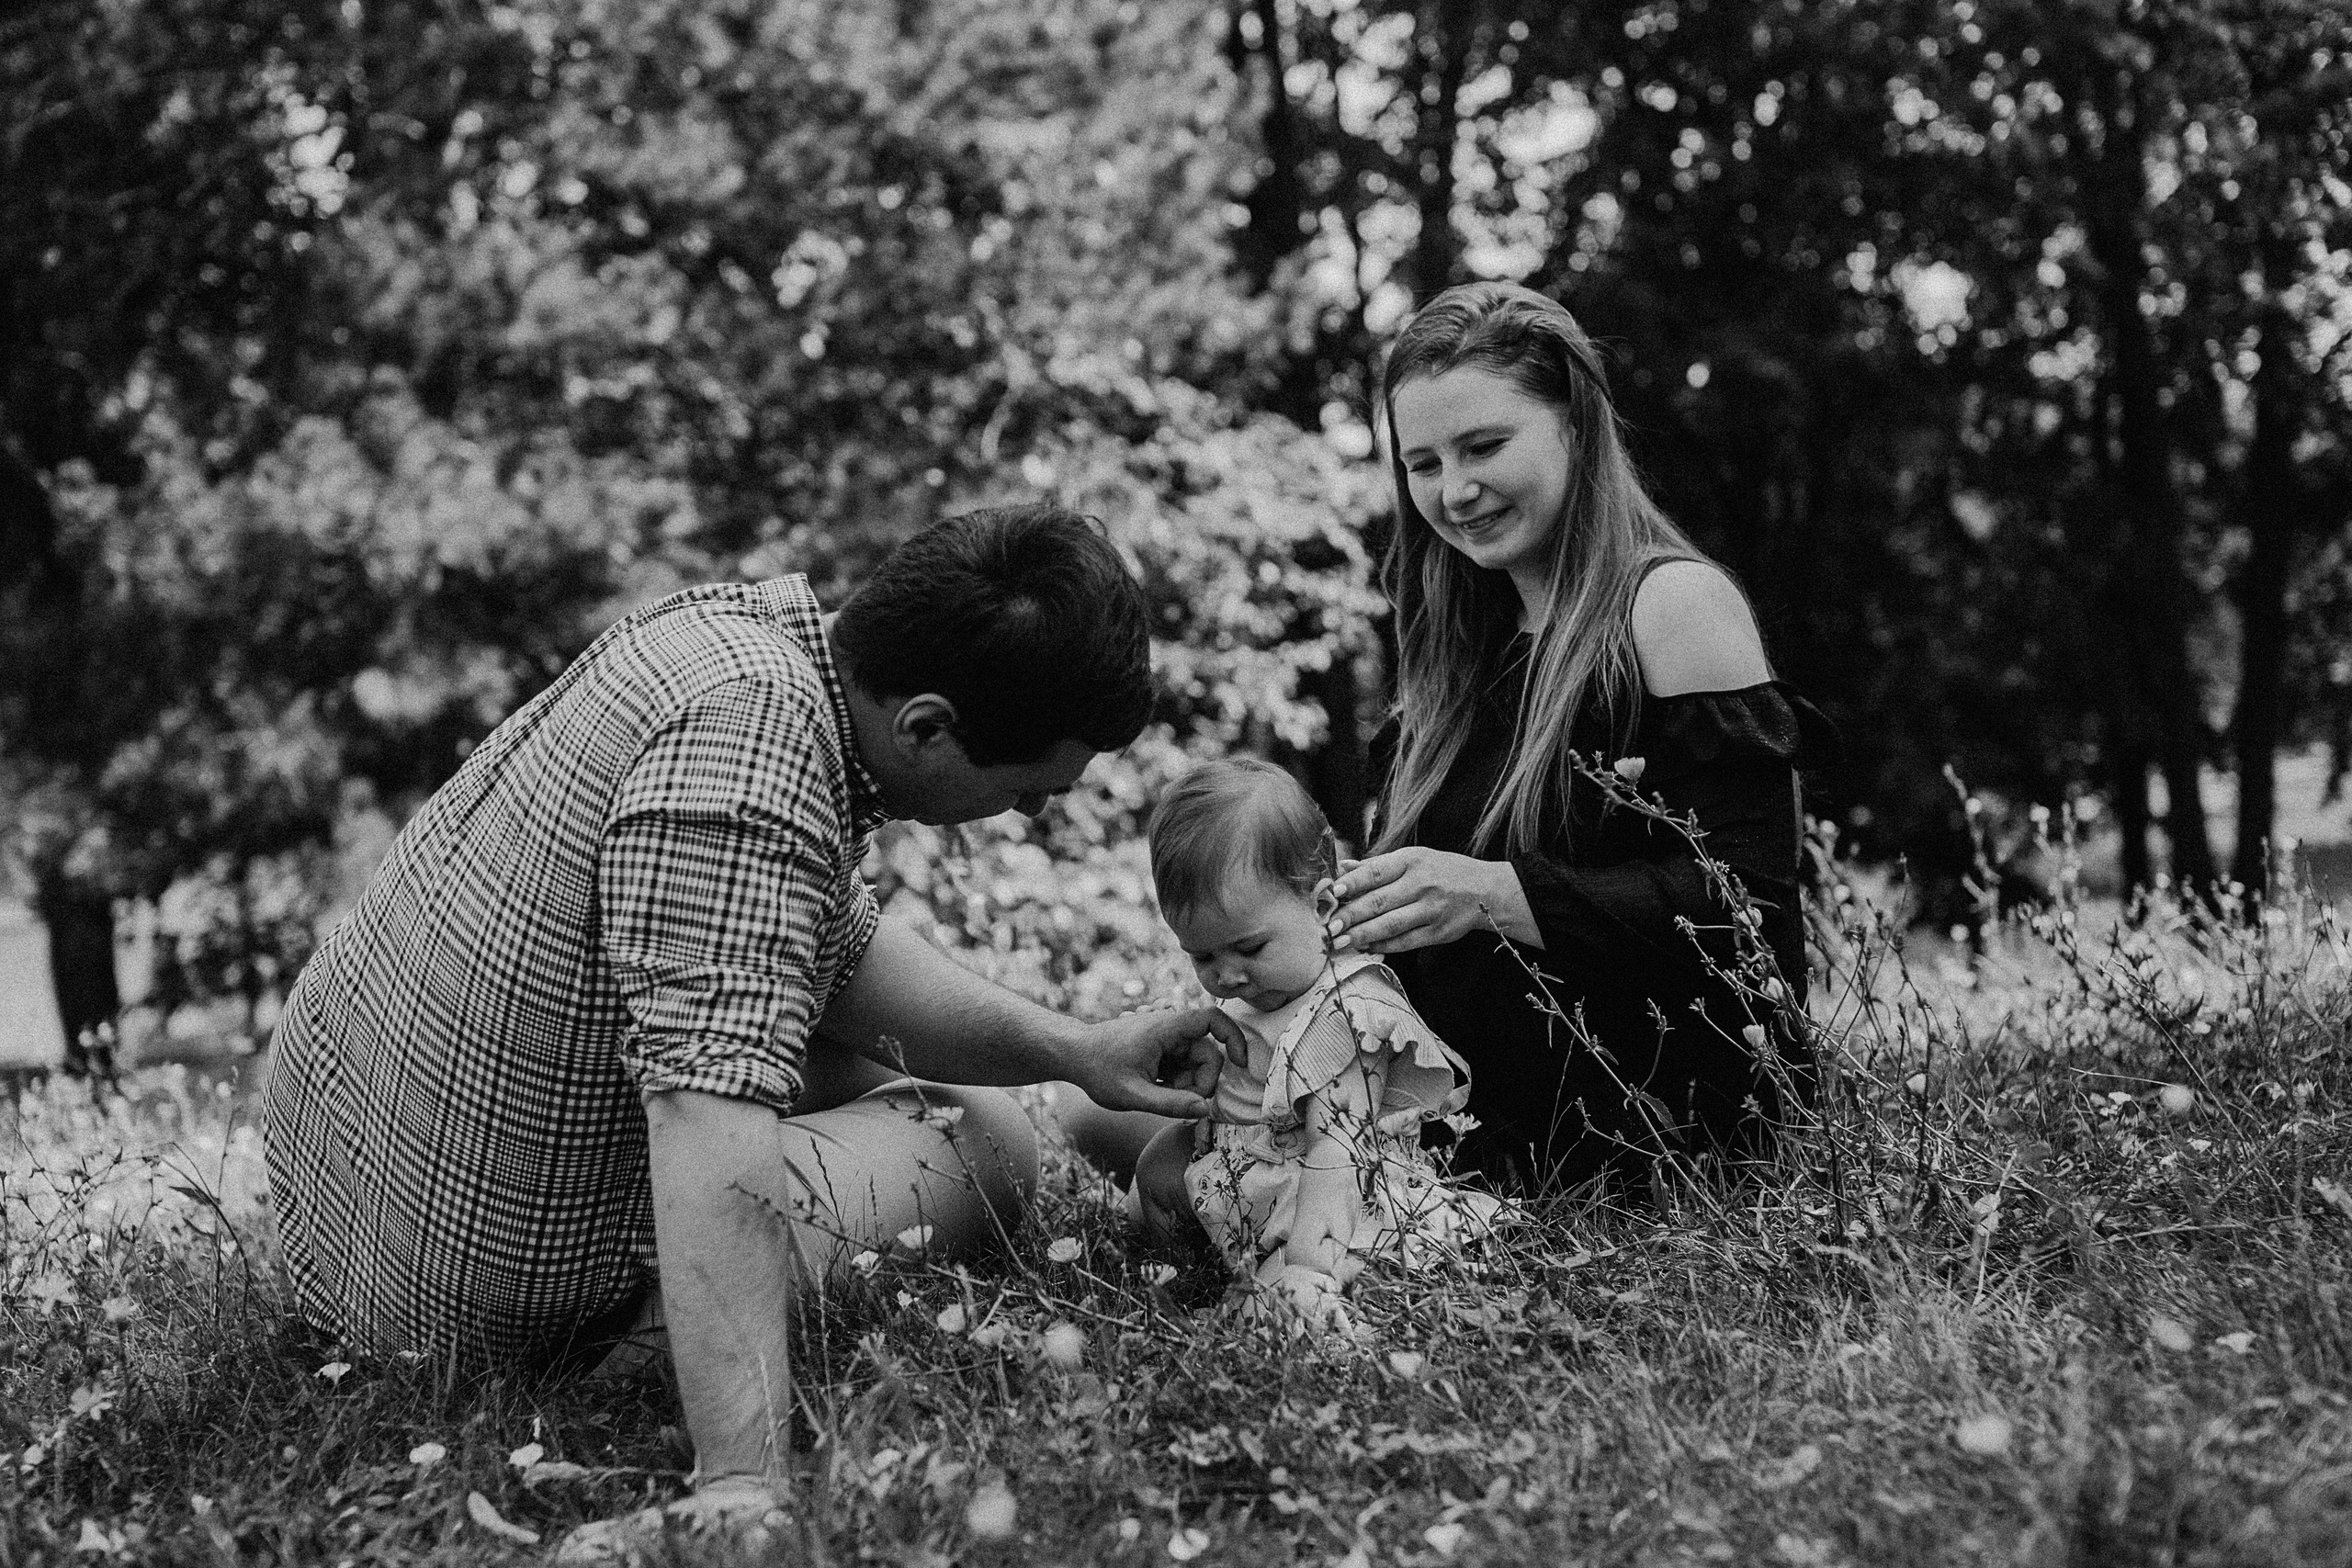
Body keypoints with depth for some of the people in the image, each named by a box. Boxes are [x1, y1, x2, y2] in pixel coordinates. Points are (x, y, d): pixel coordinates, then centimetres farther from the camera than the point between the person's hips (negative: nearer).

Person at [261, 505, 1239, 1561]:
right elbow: (710, 1110, -40)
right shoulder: (747, 736, -31)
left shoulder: (747, 625, -1)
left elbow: (832, 944, 13)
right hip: (485, 1305, -9)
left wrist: (1070, 1051, 7)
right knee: (981, 1146, 1)